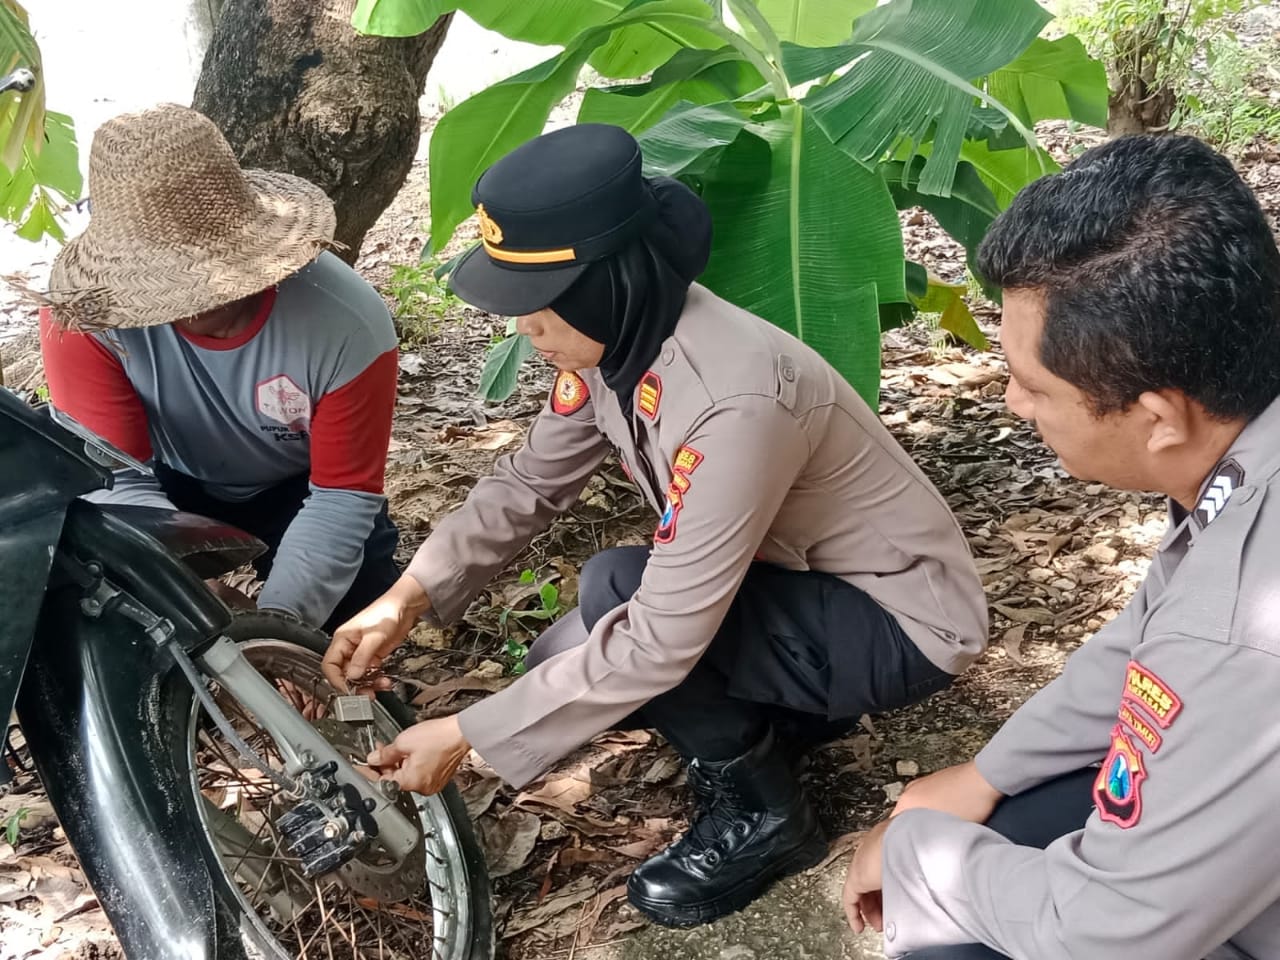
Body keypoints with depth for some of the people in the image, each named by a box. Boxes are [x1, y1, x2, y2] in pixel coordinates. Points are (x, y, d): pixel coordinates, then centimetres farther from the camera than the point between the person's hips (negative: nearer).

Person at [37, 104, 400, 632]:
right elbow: (114, 479, -31)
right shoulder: (85, 313, -32)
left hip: (297, 491, 0)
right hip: (169, 490, 0)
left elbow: (344, 495, -27)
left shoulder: (350, 322, -33)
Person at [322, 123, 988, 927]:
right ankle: (789, 714, 15)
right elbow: (528, 485, 2)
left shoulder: (735, 398, -36)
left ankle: (759, 812, -5)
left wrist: (464, 736, -27)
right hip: (795, 581, 8)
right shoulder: (616, 338, -11)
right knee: (565, 667, -1)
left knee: (612, 593, -26)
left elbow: (663, 639, -34)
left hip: (901, 621, -8)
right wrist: (404, 601, -11)